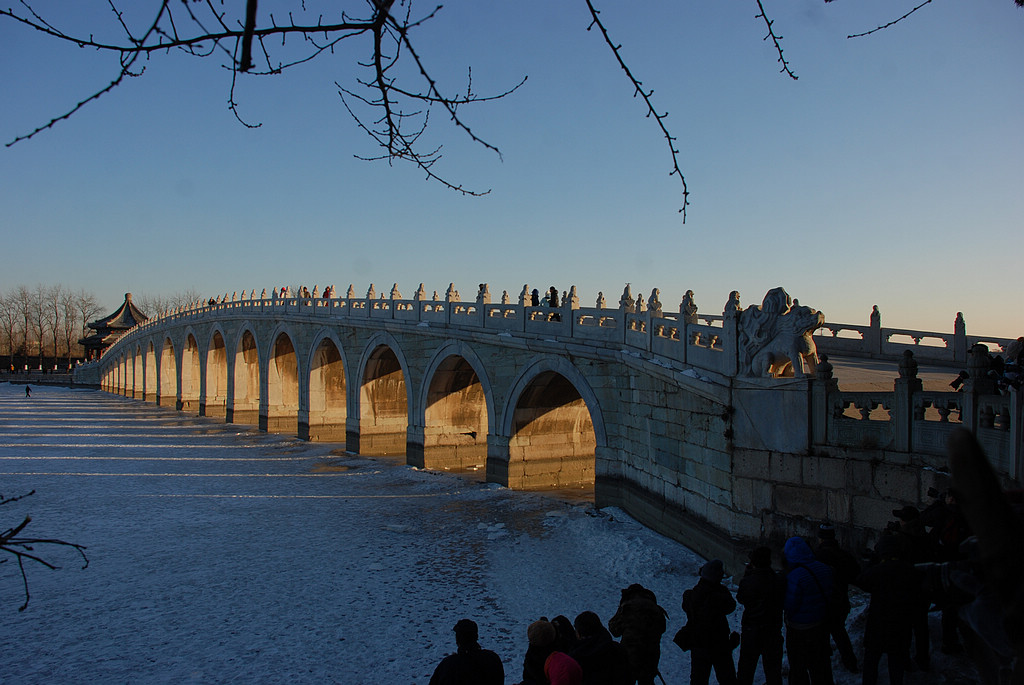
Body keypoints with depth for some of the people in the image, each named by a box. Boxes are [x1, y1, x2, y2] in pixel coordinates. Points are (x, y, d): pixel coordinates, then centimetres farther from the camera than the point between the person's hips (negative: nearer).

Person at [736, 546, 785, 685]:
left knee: (746, 665, 16)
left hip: (751, 630, -1)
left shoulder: (748, 581, -20)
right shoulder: (779, 580, -16)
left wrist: (747, 573, 2)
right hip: (774, 630, 1)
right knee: (773, 666, 18)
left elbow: (740, 598, -1)